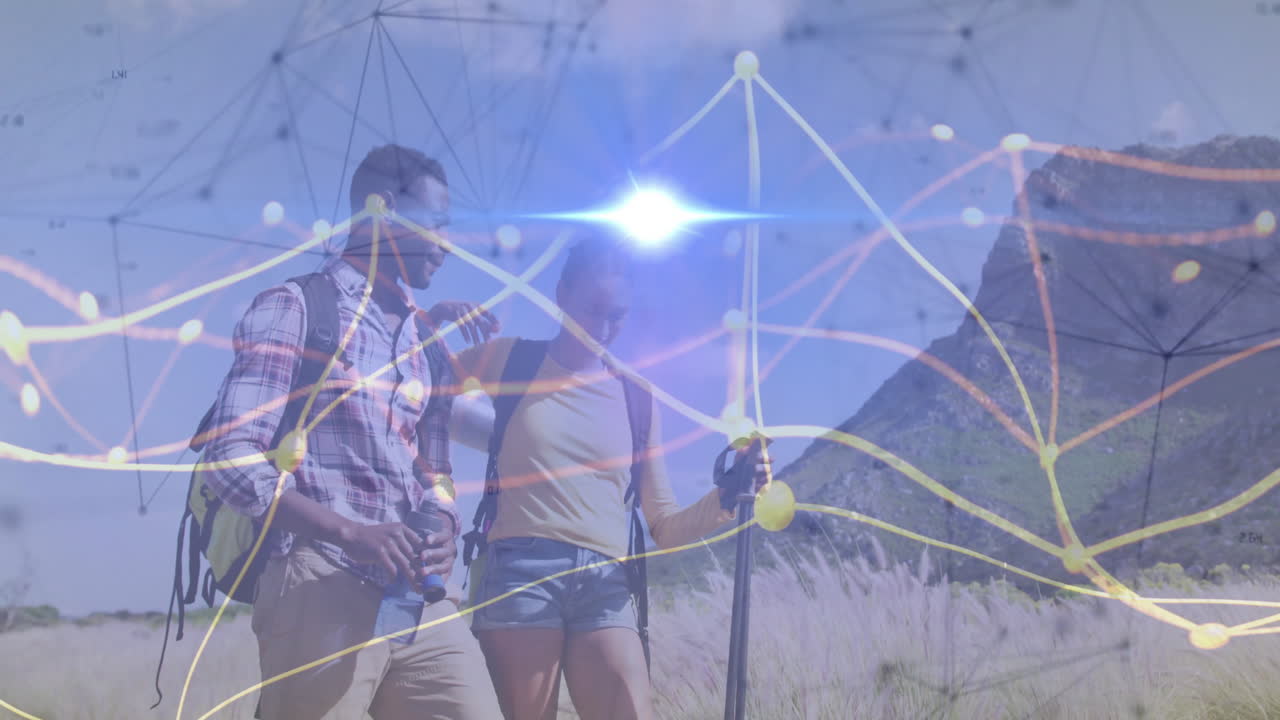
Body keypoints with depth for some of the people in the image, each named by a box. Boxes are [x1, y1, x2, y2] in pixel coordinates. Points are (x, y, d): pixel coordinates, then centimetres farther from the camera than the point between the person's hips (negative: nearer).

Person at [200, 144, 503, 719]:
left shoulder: (425, 342, 21)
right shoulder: (293, 309, -1)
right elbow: (231, 460, -10)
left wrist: (443, 532, -1)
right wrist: (348, 533, -20)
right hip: (322, 592, -6)